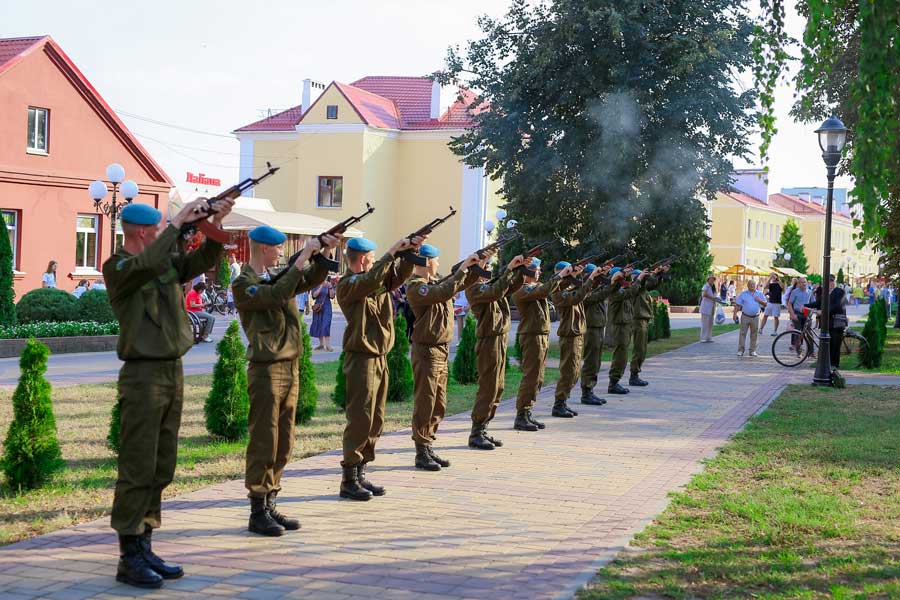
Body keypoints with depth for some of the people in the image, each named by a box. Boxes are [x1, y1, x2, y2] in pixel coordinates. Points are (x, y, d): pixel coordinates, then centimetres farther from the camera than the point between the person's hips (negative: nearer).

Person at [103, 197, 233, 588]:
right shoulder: (117, 267, -9)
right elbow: (146, 263, -28)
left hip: (173, 372, 8)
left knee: (161, 469, 11)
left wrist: (215, 225, -7)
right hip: (143, 375, -8)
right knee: (137, 469, -6)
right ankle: (129, 557, 0)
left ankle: (144, 548, 19)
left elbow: (203, 261, 9)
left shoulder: (168, 263, 12)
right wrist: (179, 222, -23)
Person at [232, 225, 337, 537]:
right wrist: (302, 258, -19)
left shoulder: (277, 276, 15)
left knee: (283, 444, 11)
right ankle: (257, 513, 2)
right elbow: (277, 295, -22)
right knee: (263, 443, -5)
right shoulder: (243, 284, -8)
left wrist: (323, 252, -1)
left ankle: (270, 505, 18)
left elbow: (313, 279, 15)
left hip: (290, 368, 8)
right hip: (266, 370, -8)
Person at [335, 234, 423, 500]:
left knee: (376, 421, 11)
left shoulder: (380, 281, 13)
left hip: (380, 358, 9)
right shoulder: (347, 284, -10)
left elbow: (399, 276, 7)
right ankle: (349, 480, -2)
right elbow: (371, 281, -27)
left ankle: (360, 474, 18)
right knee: (360, 420, -8)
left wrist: (409, 252, -8)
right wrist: (391, 253, -24)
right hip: (361, 358, -9)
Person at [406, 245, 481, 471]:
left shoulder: (435, 281, 13)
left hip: (442, 350, 9)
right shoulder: (415, 286, -14)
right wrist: (462, 268, -20)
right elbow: (445, 292, -28)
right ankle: (422, 454, 2)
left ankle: (429, 449, 20)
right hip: (426, 351, -9)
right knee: (424, 404, -4)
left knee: (439, 406, 13)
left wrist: (475, 268, 5)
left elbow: (461, 284, 21)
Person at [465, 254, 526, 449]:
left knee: (497, 389, 12)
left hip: (500, 340, 9)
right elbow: (496, 292, -28)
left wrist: (521, 269, -3)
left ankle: (482, 430, 18)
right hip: (489, 340, -9)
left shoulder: (488, 284, 16)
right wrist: (509, 268, -25)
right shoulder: (474, 287, -11)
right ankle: (475, 435, -1)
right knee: (487, 389, -7)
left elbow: (512, 286, 13)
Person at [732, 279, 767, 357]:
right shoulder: (743, 294, 3)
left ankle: (753, 350, 14)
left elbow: (765, 304, 9)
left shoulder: (760, 294, 9)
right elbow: (737, 304, 1)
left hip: (755, 317, 2)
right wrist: (735, 313, -8)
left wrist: (760, 301, -10)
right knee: (742, 333, -3)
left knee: (754, 334, 6)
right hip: (745, 317, -2)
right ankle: (740, 350, 1)